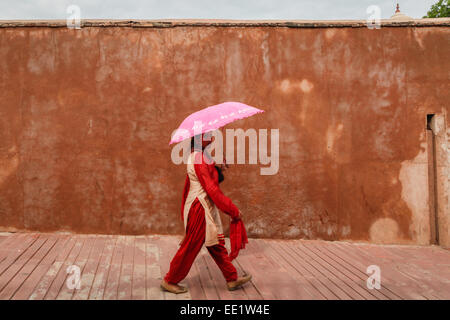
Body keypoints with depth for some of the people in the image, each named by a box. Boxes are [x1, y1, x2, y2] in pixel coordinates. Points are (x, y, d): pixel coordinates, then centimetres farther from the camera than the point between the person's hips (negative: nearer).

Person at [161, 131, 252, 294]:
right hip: (200, 209, -10)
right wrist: (233, 210, -18)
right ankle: (169, 281, 17)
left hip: (206, 210, 10)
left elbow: (187, 185, 17)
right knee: (191, 247, 2)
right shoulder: (199, 159, -21)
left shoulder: (195, 157, 11)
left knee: (217, 245, 15)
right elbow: (212, 189, -22)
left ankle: (232, 279, 24)